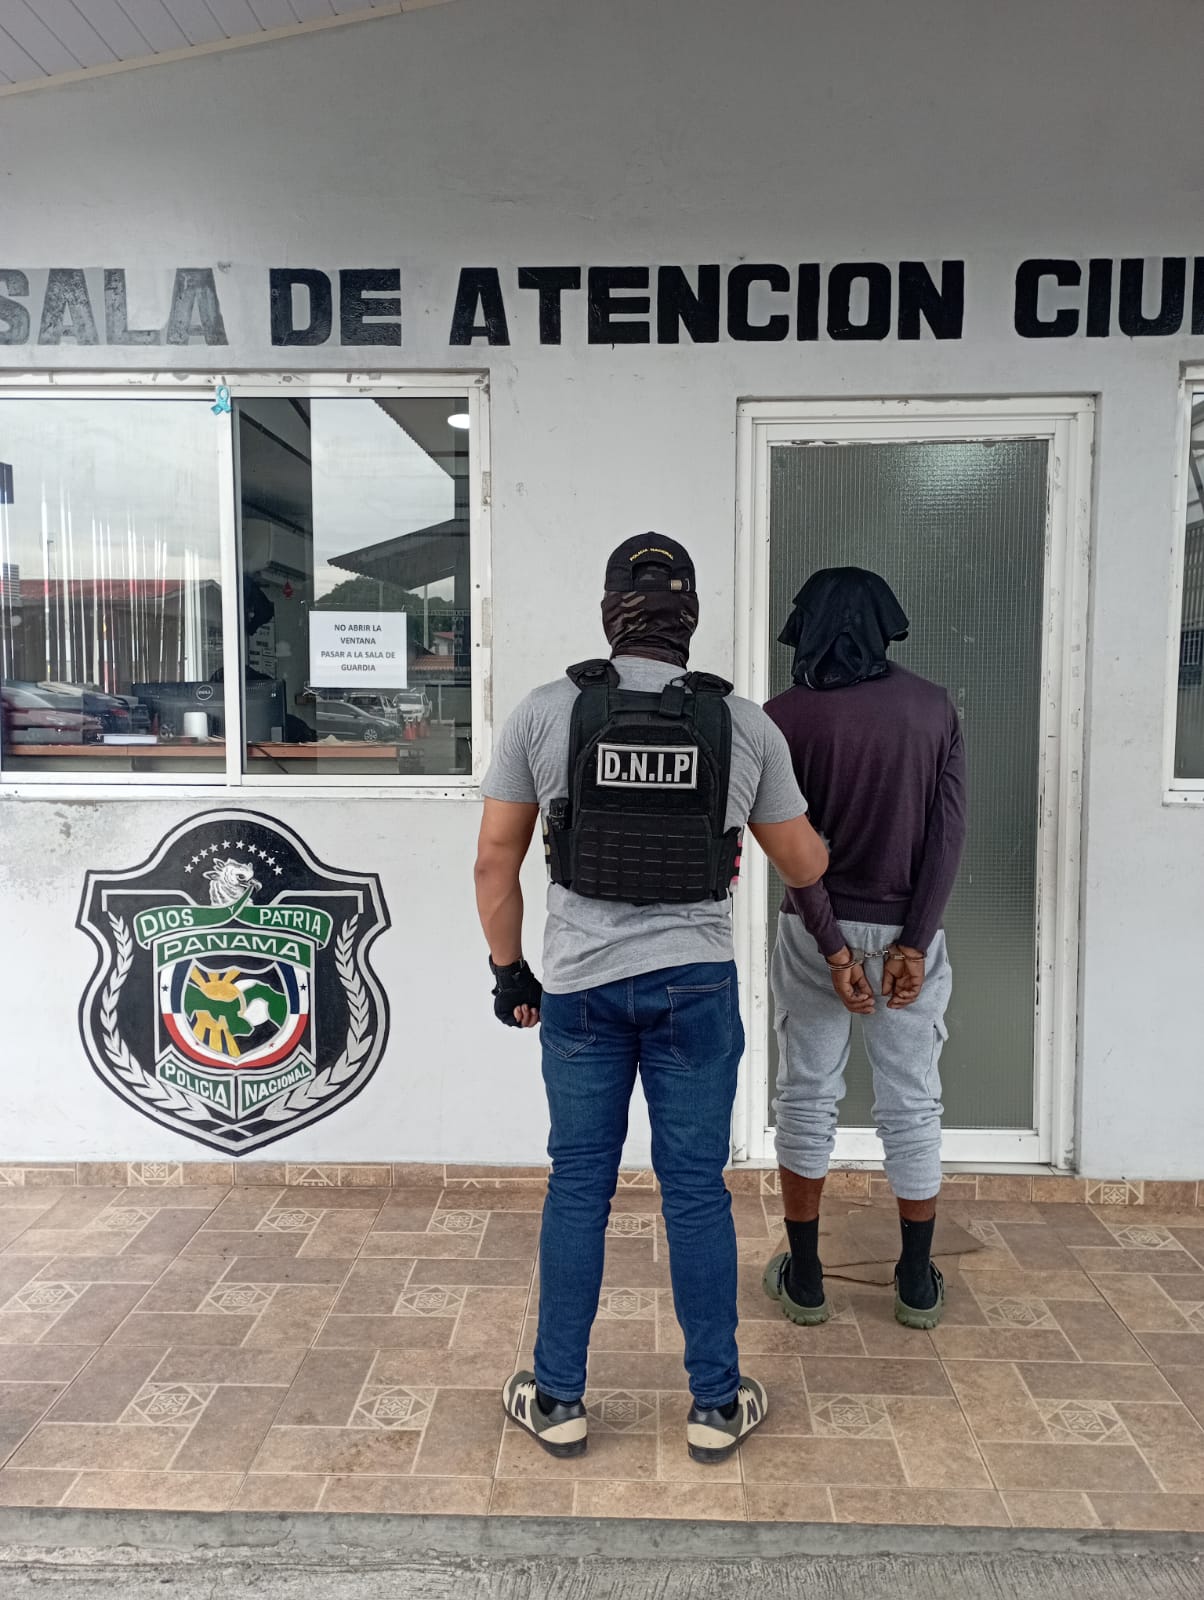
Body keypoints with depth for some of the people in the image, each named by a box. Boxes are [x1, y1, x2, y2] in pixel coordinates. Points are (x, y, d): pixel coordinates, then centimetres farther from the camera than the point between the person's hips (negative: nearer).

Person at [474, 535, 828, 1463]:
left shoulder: (545, 713, -5)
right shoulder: (745, 724, -3)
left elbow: (496, 859, -2)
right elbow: (803, 865, 7)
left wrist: (510, 972, 11)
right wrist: (827, 847, 31)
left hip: (580, 985, 0)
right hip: (697, 985, 0)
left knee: (579, 1188, 13)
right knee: (698, 1192, 11)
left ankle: (559, 1401, 26)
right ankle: (717, 1404, 26)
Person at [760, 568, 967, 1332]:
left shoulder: (787, 715, -8)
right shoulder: (935, 707, -2)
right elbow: (949, 832, -8)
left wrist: (834, 950, -9)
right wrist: (915, 943, -9)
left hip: (818, 932, -1)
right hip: (909, 930, 2)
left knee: (807, 1100, 11)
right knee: (913, 1105, 12)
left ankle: (804, 1279, 21)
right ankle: (918, 1284, 23)